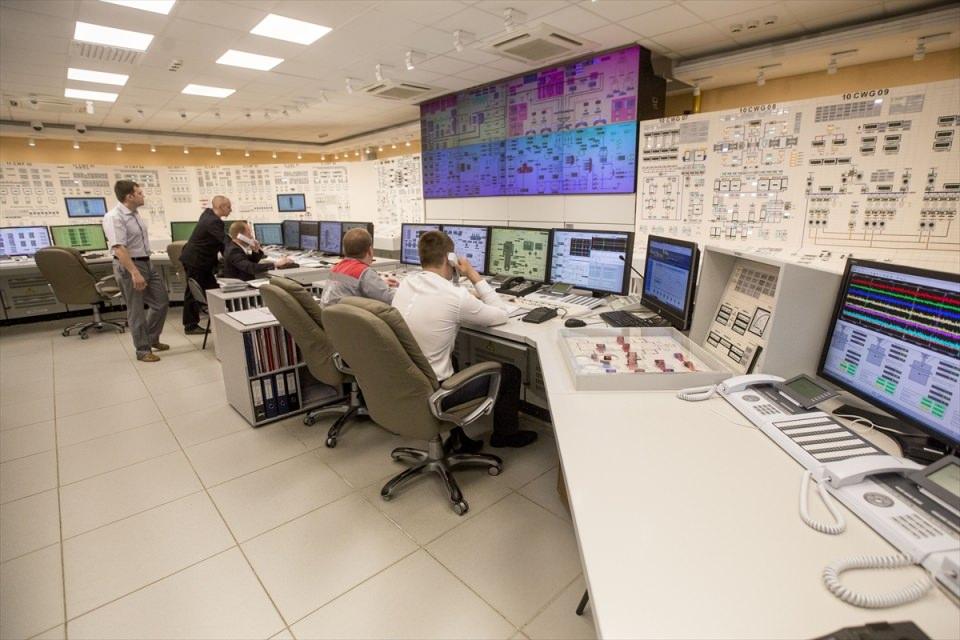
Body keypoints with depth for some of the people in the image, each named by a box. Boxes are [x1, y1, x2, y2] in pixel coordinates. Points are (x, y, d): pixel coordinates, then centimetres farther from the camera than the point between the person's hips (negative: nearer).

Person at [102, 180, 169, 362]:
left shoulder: (135, 214, 9)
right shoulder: (114, 217, -19)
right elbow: (118, 248, -27)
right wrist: (134, 272, -32)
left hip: (147, 263, 9)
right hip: (129, 266, -8)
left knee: (161, 302, 14)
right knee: (136, 310, 2)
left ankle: (152, 339, 33)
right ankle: (143, 350, 15)